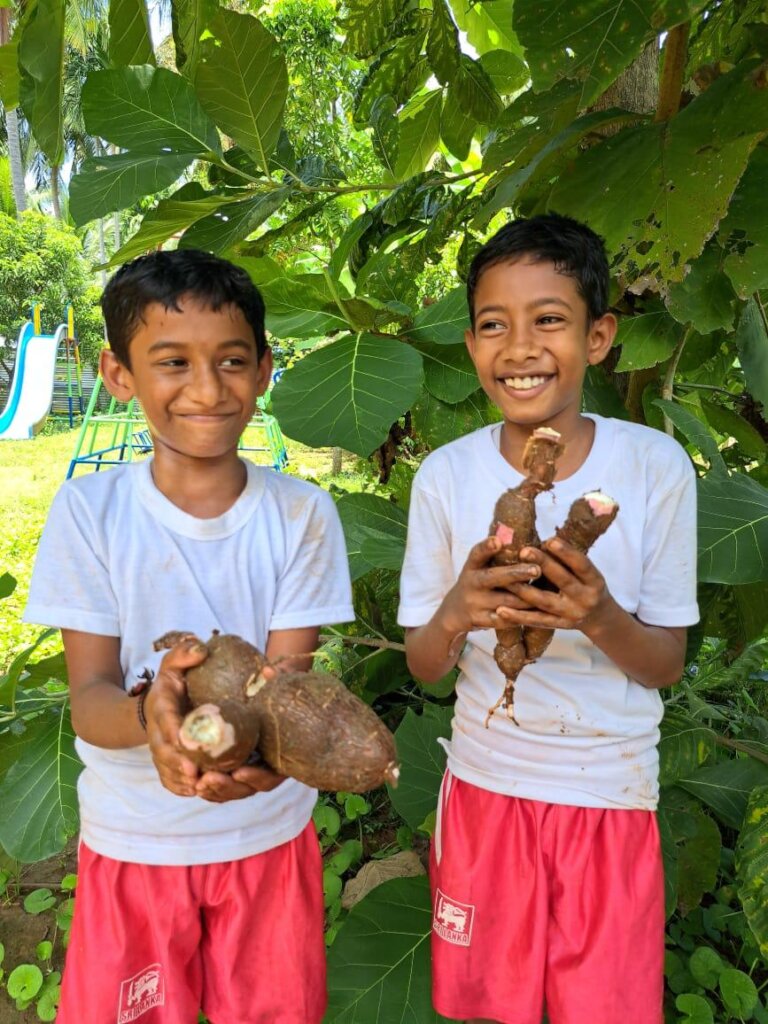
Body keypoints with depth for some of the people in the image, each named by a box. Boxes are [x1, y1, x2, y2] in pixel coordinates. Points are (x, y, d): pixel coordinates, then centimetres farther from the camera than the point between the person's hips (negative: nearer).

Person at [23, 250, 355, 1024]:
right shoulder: (89, 510, -12)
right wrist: (149, 714, -38)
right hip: (131, 844, 0)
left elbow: (290, 671, -13)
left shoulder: (301, 513, -11)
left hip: (269, 835, 1)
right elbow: (88, 698, -14)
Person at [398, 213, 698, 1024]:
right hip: (486, 785, 1)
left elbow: (667, 665, -7)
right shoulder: (446, 475, -11)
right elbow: (423, 665, -4)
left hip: (613, 796, -1)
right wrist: (457, 613, -27)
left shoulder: (657, 465, -13)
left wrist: (599, 617, -28)